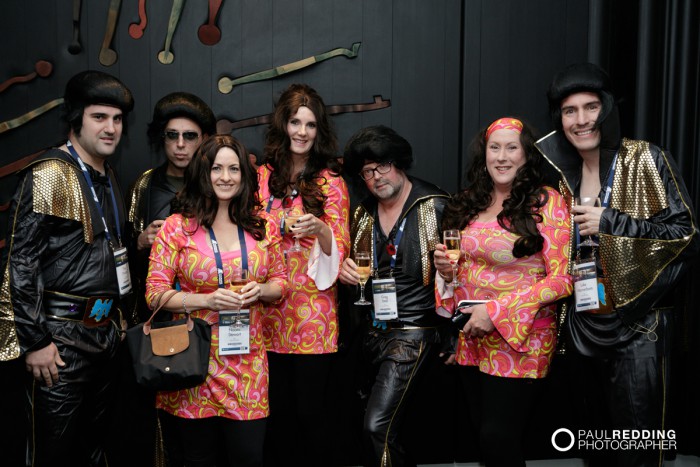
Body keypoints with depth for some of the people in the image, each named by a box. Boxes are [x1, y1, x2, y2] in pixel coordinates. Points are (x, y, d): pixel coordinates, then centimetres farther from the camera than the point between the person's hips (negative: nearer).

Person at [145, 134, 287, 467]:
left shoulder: (263, 226, 5)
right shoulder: (177, 227, -3)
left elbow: (280, 282, 14)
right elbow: (155, 293, -4)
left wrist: (260, 291, -8)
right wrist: (207, 300, -17)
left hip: (247, 361, 2)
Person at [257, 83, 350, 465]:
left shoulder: (330, 182, 2)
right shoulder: (262, 176, 8)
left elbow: (339, 250, -4)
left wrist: (320, 229, -22)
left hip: (313, 312, -2)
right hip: (269, 308, 2)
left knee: (309, 412, 1)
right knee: (276, 412, 8)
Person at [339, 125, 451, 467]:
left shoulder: (436, 207, -8)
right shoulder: (363, 214, 10)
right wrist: (345, 270, -2)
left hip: (415, 332, -6)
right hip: (374, 332, 6)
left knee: (378, 428, -15)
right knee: (388, 426, 16)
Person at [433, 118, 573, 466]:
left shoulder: (547, 203, -9)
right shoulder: (469, 204, 8)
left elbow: (563, 278, -14)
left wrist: (497, 312, -19)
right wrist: (446, 270, -4)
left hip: (520, 340, -5)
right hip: (471, 338, 5)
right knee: (482, 431, 13)